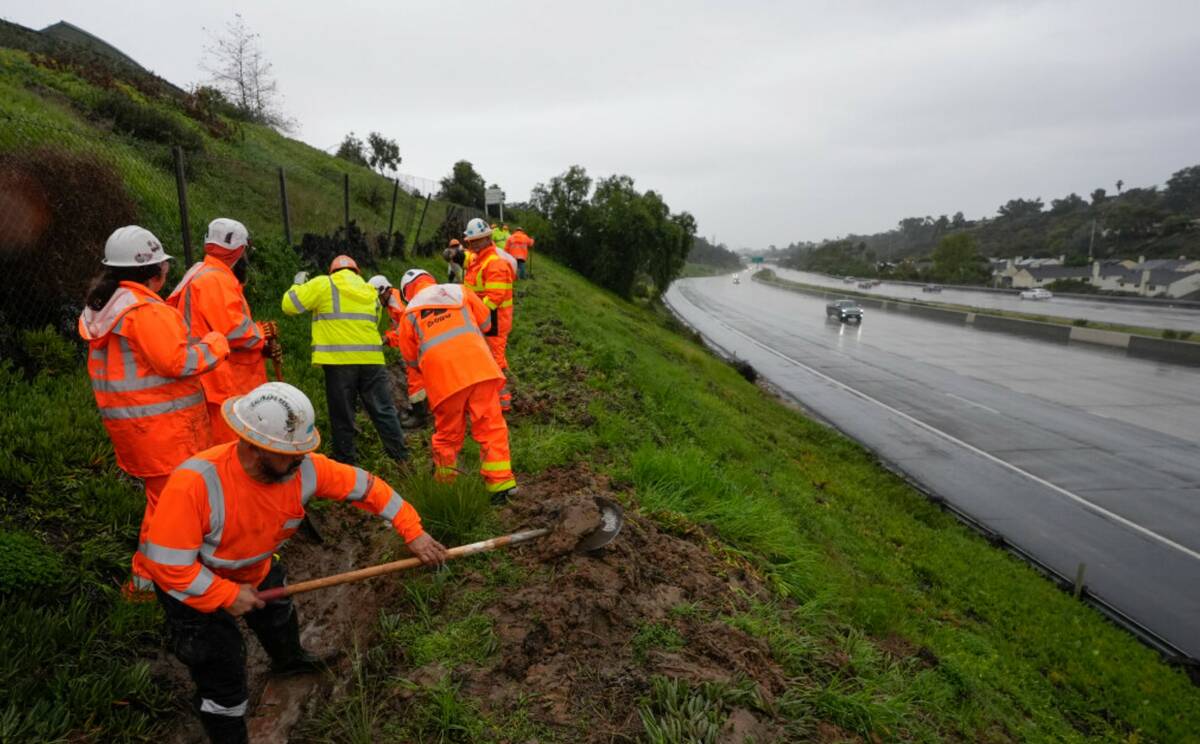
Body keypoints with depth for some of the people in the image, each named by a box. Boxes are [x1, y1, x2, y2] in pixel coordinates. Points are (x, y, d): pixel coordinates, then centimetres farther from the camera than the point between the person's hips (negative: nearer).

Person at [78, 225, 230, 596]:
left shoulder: (101, 310, 12)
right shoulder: (146, 310, -20)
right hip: (162, 426, -10)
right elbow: (177, 361, -22)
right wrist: (215, 343, -10)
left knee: (161, 494, 22)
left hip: (125, 420, 10)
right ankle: (147, 579, 12)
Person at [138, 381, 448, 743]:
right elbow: (167, 564, -33)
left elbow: (364, 485, -20)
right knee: (223, 669, 0)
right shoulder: (194, 483, -42)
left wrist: (412, 531, -23)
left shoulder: (303, 468, -28)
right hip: (193, 583, -5)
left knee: (279, 617, 28)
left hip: (255, 567, 6)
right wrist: (227, 596, -26)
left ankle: (289, 660, 63)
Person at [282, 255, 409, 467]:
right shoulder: (370, 291, 18)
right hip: (371, 360, 3)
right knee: (384, 411, 7)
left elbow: (290, 305, 4)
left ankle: (346, 462, 13)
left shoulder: (323, 285, 4)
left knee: (342, 416, 7)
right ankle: (402, 457, 7)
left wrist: (298, 284, 20)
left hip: (339, 361, -3)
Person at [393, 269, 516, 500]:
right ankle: (500, 483, -4)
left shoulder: (409, 312, 18)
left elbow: (411, 359, 21)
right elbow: (485, 322, 23)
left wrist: (417, 394, 30)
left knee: (447, 434, 15)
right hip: (478, 368, 0)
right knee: (491, 426, 1)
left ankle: (443, 485, 24)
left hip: (443, 379, 1)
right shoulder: (459, 291, 18)